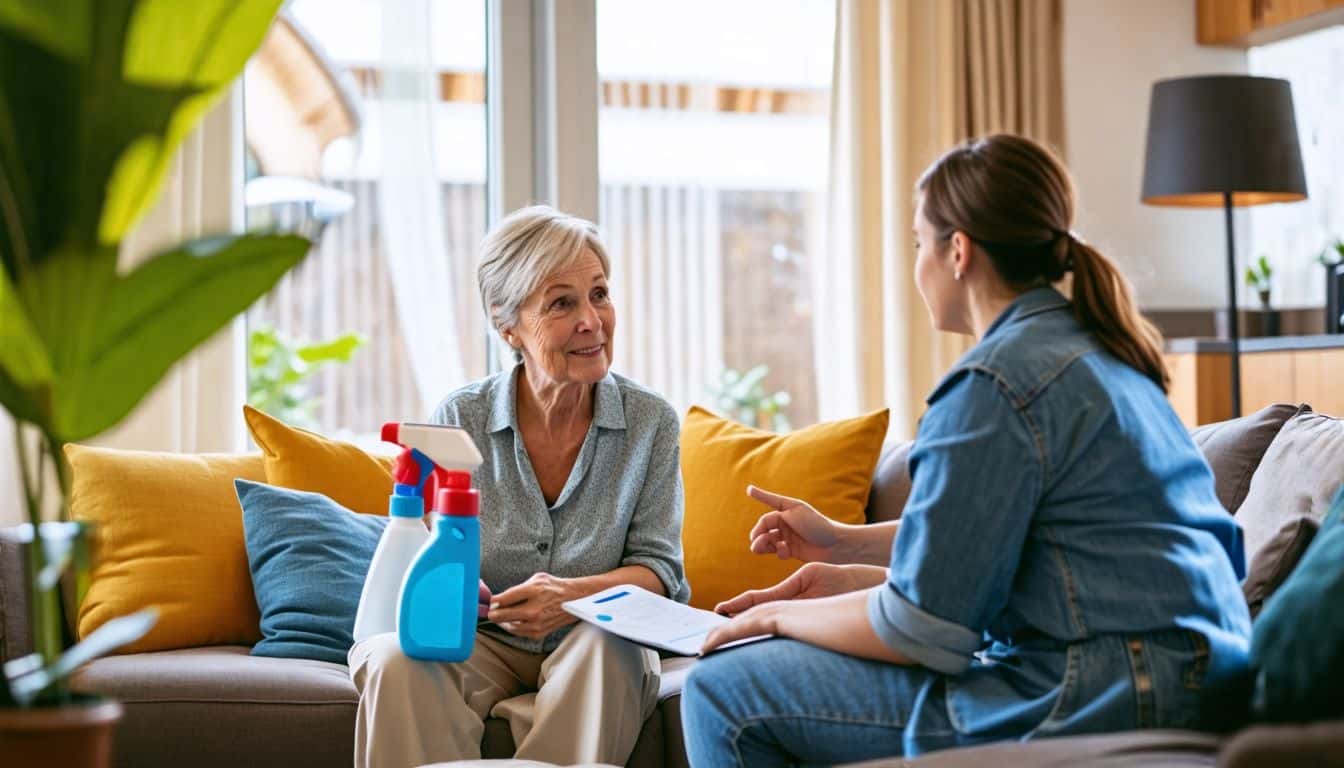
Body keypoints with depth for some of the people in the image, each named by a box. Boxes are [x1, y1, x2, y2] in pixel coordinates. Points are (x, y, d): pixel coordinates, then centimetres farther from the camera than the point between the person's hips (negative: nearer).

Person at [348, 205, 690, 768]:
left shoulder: (652, 422, -2)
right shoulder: (458, 418, -2)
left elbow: (657, 565, -5)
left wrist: (575, 594, -26)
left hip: (591, 651, 0)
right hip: (481, 642, 0)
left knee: (612, 645, -36)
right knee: (398, 657, -32)